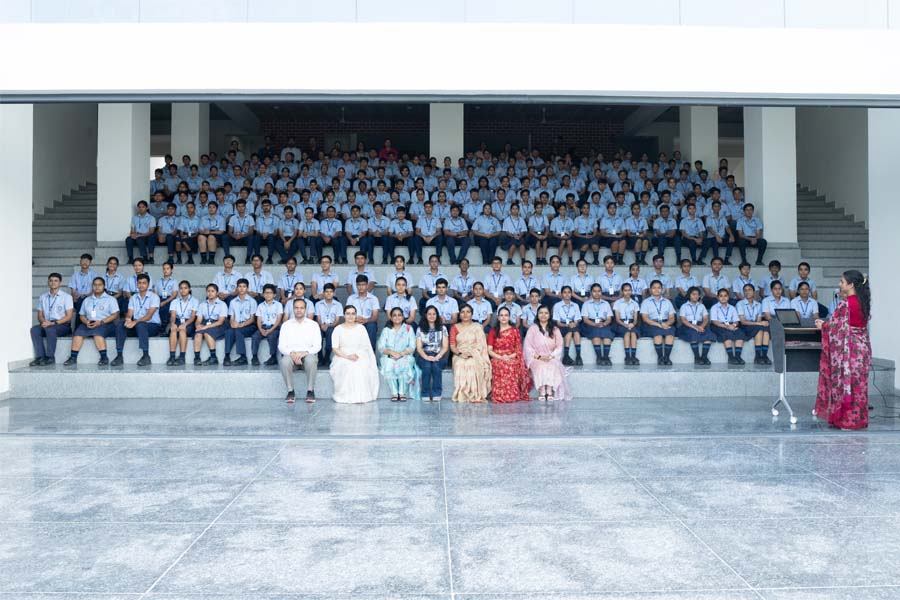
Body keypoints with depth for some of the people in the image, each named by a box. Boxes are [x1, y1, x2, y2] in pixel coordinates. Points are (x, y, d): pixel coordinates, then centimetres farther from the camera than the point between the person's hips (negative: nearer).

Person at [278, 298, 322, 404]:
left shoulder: (313, 325, 8)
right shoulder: (286, 325, 10)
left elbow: (317, 346, 0)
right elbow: (281, 346, 3)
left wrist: (305, 352, -19)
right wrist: (292, 353, -18)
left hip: (307, 354, -1)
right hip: (291, 354, 1)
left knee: (311, 360, -36)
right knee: (284, 361, -34)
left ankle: (310, 391, -22)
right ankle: (290, 391, -20)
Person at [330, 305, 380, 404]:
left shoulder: (361, 328, 11)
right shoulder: (338, 329, 7)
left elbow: (365, 346, 6)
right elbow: (335, 349, 0)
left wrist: (357, 355, -14)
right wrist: (347, 356, -16)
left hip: (359, 357, 1)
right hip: (343, 357, -1)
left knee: (362, 367, -34)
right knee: (347, 367, -36)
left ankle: (360, 396, -30)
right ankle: (345, 395, -30)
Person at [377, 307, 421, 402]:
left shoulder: (409, 328, 10)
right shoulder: (386, 330, 13)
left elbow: (412, 347, 0)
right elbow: (381, 347, 2)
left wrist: (401, 353, -17)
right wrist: (391, 352, -18)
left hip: (405, 356, -1)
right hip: (389, 357, 1)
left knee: (405, 365, -34)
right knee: (388, 365, -33)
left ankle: (402, 393, -27)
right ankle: (394, 393, -29)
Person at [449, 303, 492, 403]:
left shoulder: (477, 327, 11)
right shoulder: (455, 328, 15)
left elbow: (481, 344, 1)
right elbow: (452, 345, 6)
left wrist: (471, 353, -16)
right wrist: (460, 353, -14)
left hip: (475, 356, -1)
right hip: (460, 356, 1)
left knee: (474, 365, -35)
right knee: (460, 365, -34)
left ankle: (476, 395, -31)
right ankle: (462, 395, -27)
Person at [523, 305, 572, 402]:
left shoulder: (555, 330, 14)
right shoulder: (532, 329, 9)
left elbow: (559, 347, 6)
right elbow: (528, 346, 0)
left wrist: (550, 356, -12)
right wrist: (538, 357, -14)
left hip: (551, 358, 1)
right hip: (536, 359, -1)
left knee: (552, 366, -33)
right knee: (541, 366, -35)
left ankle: (550, 391, -43)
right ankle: (542, 392, -44)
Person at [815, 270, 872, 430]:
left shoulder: (845, 303, -16)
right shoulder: (863, 302, 7)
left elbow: (836, 325, -12)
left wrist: (822, 325, 7)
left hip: (848, 348, -7)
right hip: (862, 347, 7)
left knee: (845, 381, 1)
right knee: (859, 383, 12)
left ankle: (846, 419, 6)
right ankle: (859, 418, 18)